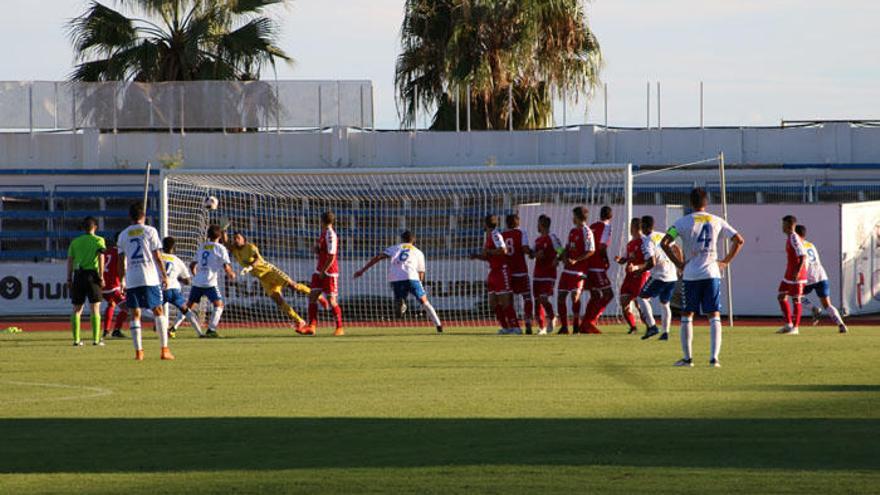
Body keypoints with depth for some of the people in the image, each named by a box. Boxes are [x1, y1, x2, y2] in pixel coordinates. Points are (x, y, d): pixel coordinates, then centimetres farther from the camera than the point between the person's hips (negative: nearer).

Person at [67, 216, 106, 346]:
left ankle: (76, 339, 4)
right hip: (92, 274, -3)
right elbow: (101, 257, -10)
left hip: (78, 275, 3)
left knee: (77, 309, 8)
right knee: (95, 308, 0)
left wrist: (69, 278, 12)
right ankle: (96, 339, -5)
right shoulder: (99, 240, 1)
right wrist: (101, 276, -9)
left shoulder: (75, 242, 12)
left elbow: (70, 260, 9)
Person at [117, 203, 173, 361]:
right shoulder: (150, 231, 0)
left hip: (131, 280, 2)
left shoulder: (123, 235, 8)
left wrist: (122, 280, 15)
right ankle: (164, 349, -2)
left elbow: (121, 260, 8)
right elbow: (158, 256, -2)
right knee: (158, 311, 5)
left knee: (134, 315, 5)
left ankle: (138, 352, -2)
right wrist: (164, 275, 6)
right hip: (150, 278, -2)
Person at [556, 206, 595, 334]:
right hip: (567, 268, 9)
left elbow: (591, 251, -15)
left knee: (575, 295, -20)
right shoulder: (572, 231, 18)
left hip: (579, 269, -9)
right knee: (561, 296, 6)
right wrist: (564, 257, 0)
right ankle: (564, 326, 12)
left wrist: (575, 260, -21)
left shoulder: (586, 232, -9)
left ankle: (576, 326, -13)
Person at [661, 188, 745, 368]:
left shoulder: (683, 222, -3)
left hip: (690, 275, -2)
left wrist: (678, 263, -4)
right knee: (714, 316, 4)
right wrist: (726, 261, 9)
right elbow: (739, 240, 7)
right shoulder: (717, 221, 5)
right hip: (712, 273, 2)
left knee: (687, 315, 10)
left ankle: (687, 357, 10)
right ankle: (714, 358, -4)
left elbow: (664, 243, -12)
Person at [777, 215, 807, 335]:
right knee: (781, 296, 12)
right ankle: (788, 325, 18)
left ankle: (795, 327, 2)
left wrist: (797, 272, -29)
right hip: (789, 275, 10)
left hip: (796, 276, -10)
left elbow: (803, 256, -24)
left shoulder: (795, 239, -17)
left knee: (796, 300, -4)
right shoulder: (789, 238, 13)